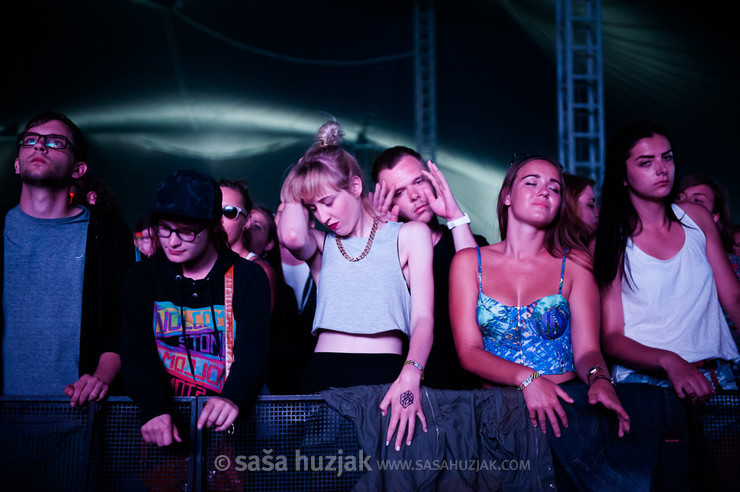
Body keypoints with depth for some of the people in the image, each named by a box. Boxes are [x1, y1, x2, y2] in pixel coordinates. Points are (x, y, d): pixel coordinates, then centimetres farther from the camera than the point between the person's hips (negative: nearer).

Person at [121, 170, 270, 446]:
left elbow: (253, 351, -8)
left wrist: (232, 398, -30)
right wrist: (154, 408, -24)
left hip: (225, 423, -1)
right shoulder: (143, 278, 8)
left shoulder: (248, 278, 3)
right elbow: (137, 351, -4)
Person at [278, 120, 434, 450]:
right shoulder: (321, 244, 19)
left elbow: (423, 317, 1)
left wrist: (410, 375, -17)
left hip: (386, 375, -1)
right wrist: (299, 190, 12)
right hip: (323, 375, 2)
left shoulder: (410, 235, 13)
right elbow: (292, 237, -7)